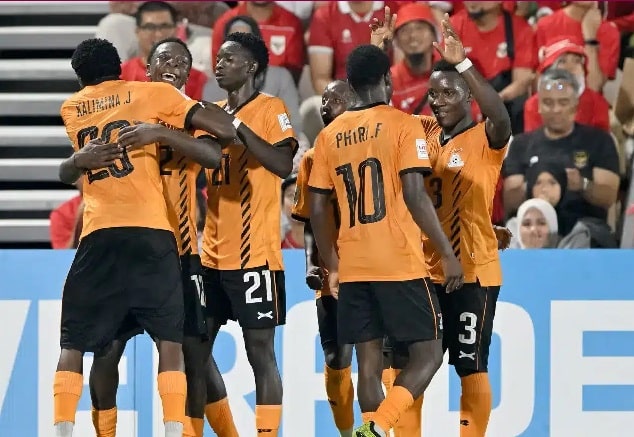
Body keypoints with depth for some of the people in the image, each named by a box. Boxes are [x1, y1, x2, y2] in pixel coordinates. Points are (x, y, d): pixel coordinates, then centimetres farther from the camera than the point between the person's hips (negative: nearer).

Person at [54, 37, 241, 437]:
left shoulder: (71, 109, 18)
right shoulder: (152, 94, 7)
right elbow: (224, 130, 2)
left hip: (99, 235, 2)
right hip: (152, 233, -2)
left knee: (73, 345, 8)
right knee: (170, 342, 4)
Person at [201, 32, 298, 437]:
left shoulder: (270, 109, -5)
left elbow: (284, 164, -20)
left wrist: (238, 126, -21)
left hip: (255, 255, -7)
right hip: (213, 255, 7)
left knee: (260, 350, -5)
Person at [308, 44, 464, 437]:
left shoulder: (330, 135, 10)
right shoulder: (404, 125, -4)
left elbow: (318, 209, 10)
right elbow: (414, 195, -13)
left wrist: (332, 266, 20)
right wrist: (448, 253, -8)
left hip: (352, 268, 5)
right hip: (400, 264, -5)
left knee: (369, 364, 9)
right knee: (428, 354, 2)